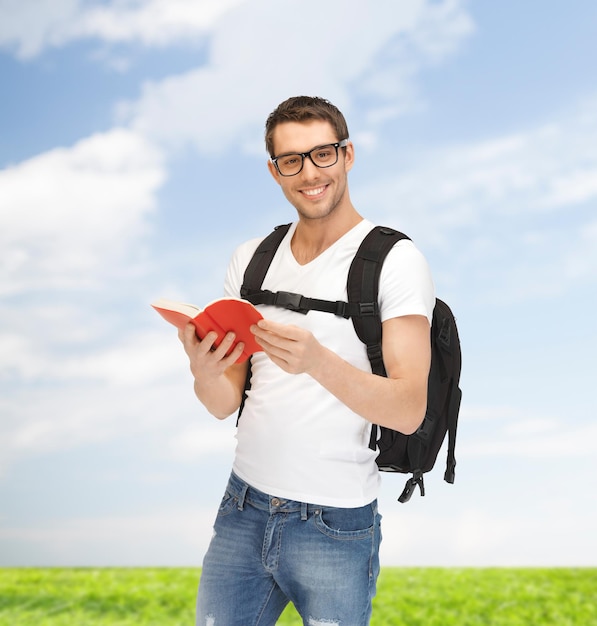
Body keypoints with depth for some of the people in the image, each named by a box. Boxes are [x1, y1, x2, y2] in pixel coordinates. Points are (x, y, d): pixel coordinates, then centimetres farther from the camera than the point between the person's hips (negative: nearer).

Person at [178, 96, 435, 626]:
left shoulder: (395, 260, -9)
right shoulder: (251, 259, 6)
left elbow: (409, 411, -17)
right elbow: (225, 404, 5)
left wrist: (317, 361, -33)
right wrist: (204, 372, -18)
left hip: (335, 526, -4)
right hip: (243, 510, 5)